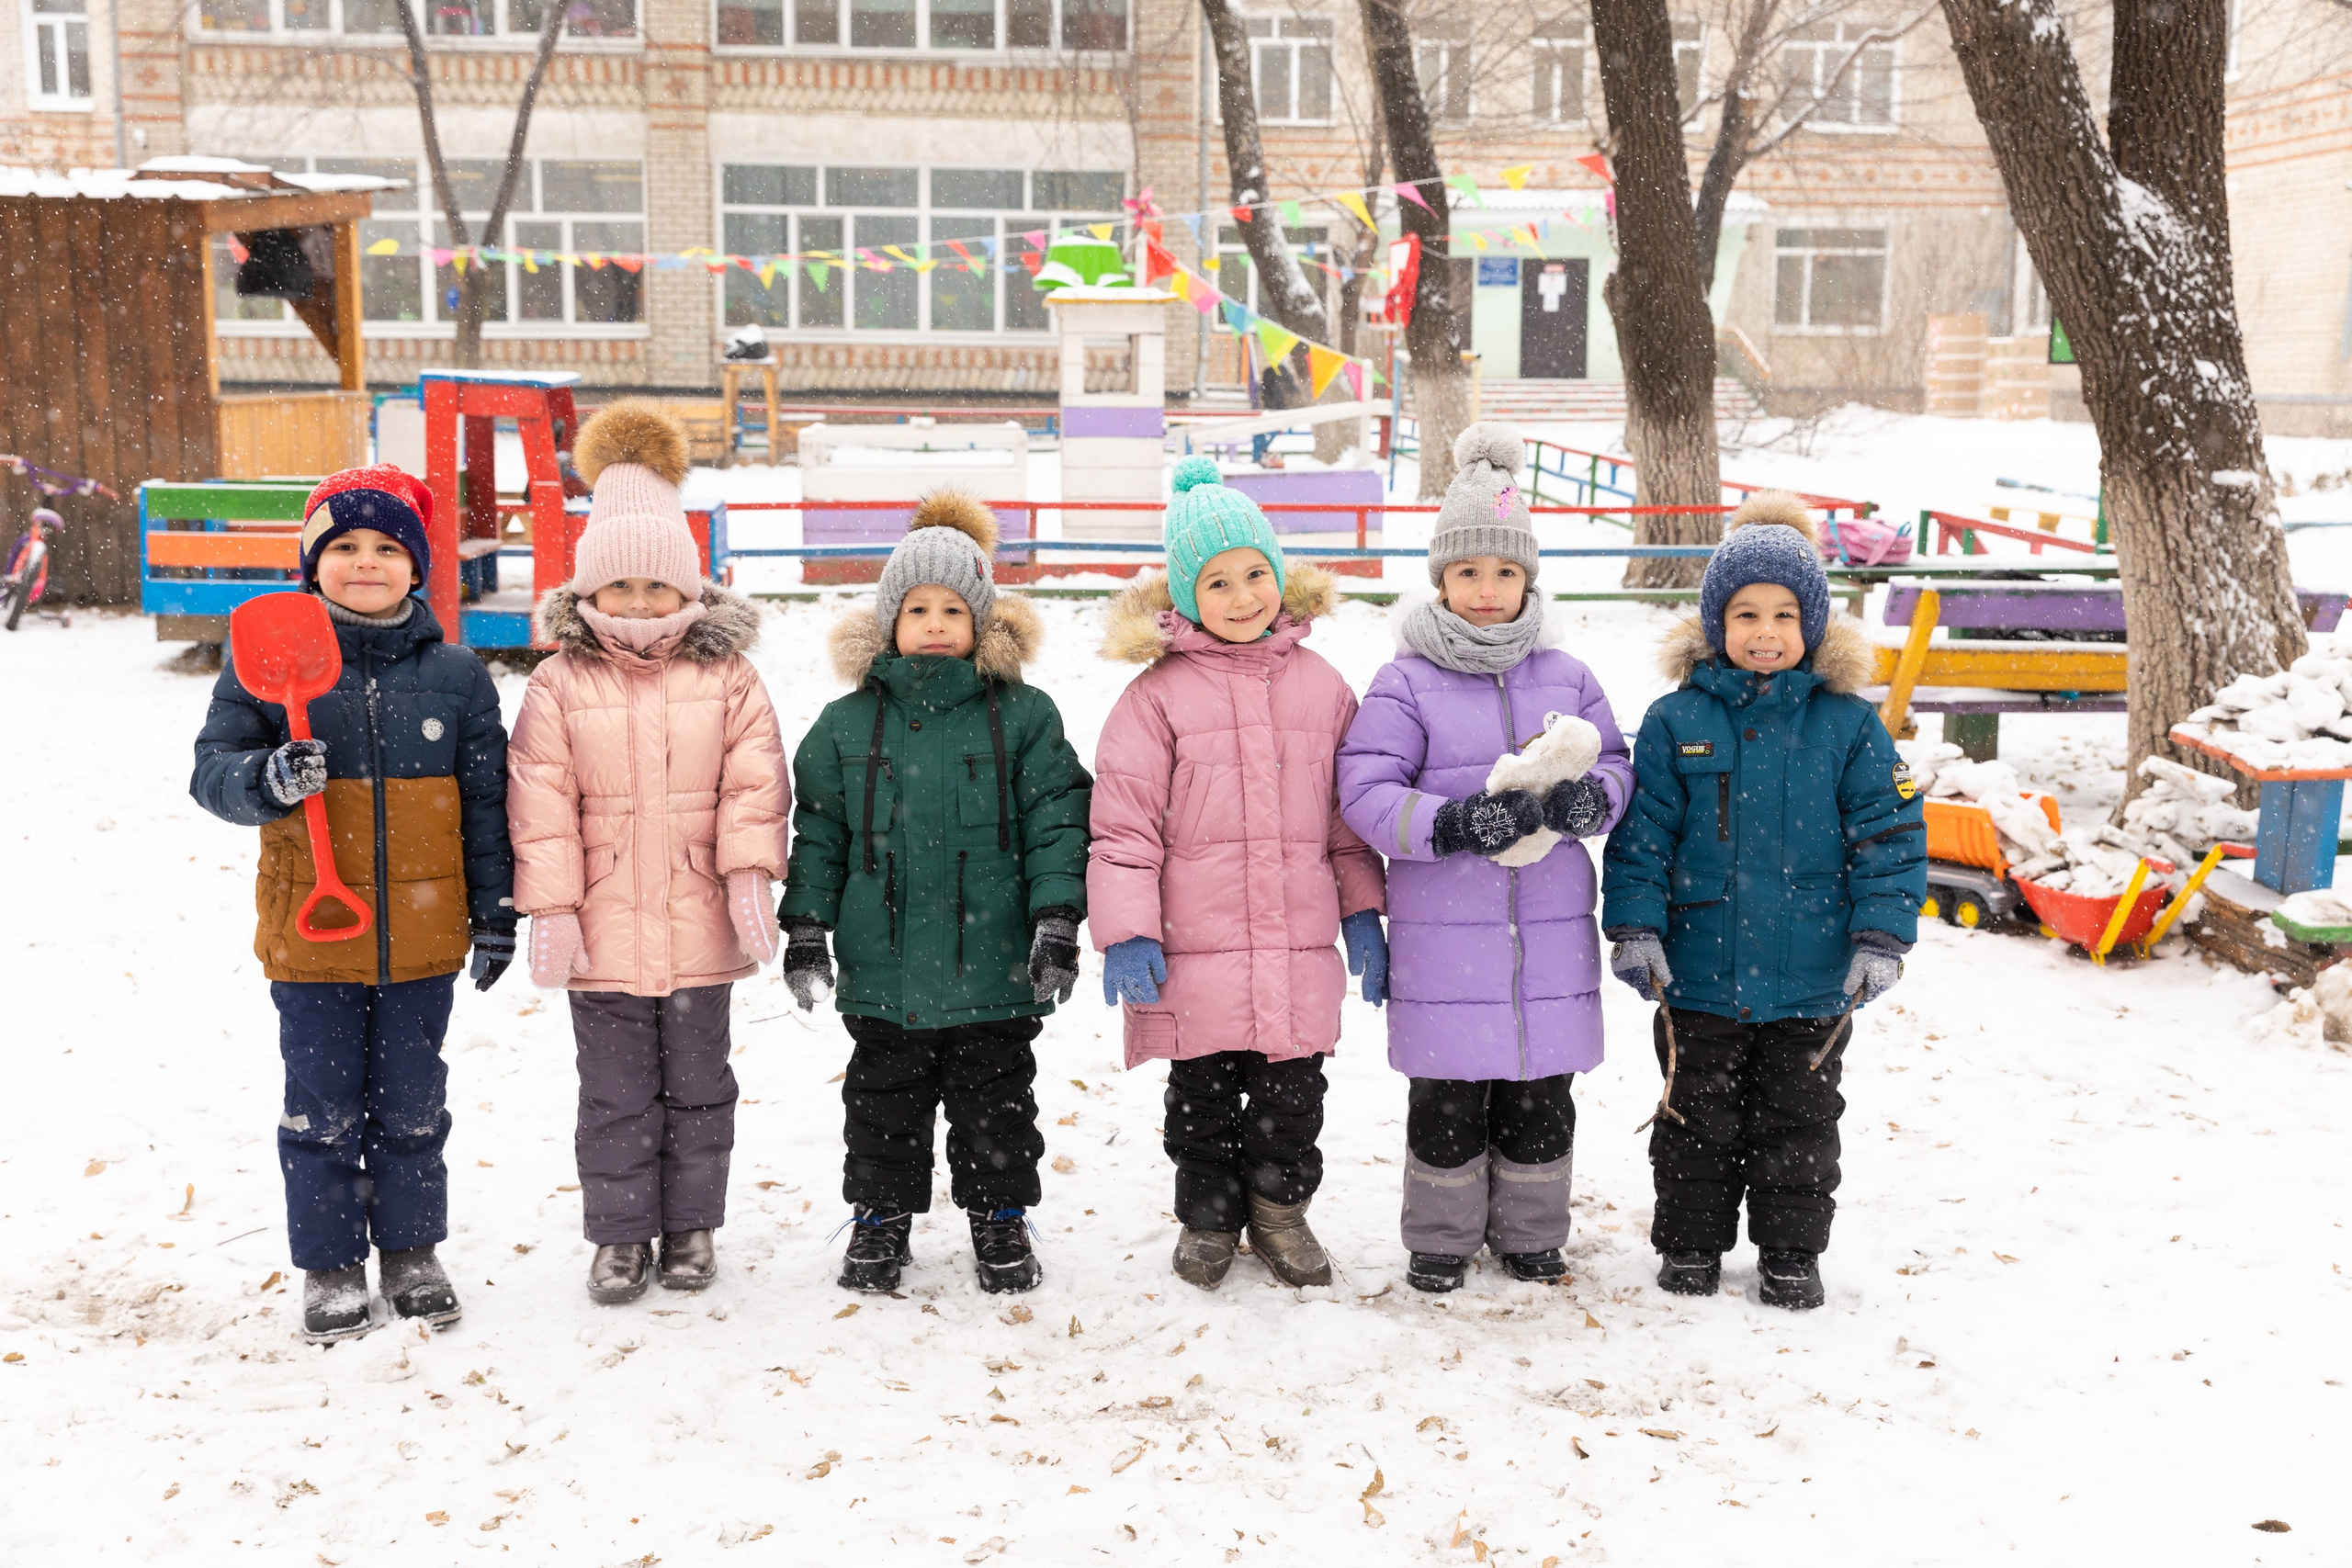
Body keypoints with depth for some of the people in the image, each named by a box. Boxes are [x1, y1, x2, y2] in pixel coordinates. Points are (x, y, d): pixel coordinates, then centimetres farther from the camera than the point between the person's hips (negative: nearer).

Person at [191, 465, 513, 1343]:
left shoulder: (455, 675, 2)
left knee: (413, 1107, 13)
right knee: (321, 1112, 7)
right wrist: (269, 778, -24)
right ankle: (329, 1268, 23)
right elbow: (212, 769, -2)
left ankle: (412, 1252, 30)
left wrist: (495, 910, 7)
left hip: (423, 937, 1)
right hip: (313, 934, -1)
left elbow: (486, 802, 8)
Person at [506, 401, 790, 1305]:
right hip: (603, 929, -1)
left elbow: (753, 783, -3)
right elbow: (541, 801, -5)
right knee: (615, 1093, 8)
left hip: (699, 925, 1)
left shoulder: (726, 676, 0)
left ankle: (690, 1227, 28)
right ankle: (619, 1236, 22)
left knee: (696, 1085, 13)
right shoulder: (560, 684, -3)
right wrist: (551, 906, -10)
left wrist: (748, 877, -13)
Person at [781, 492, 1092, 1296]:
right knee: (884, 1100, 13)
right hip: (884, 969, 1)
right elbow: (818, 831, 8)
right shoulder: (847, 724, 4)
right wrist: (806, 928, 3)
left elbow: (1056, 819, -2)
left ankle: (999, 1216, 28)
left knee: (994, 1098, 11)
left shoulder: (1023, 716, -1)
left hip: (994, 966, -1)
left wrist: (1056, 921, -8)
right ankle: (881, 1215, 29)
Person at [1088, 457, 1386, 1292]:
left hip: (1300, 947, 2)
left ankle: (1280, 1210, 32)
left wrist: (1362, 913, 11)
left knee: (1292, 1094, 11)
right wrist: (1127, 933, -10)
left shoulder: (1319, 685, 6)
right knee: (1203, 1095, 11)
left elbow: (1350, 811, 13)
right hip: (1194, 950, -2)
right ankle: (1207, 1219, 30)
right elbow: (1124, 823, -5)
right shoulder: (1158, 692, -4)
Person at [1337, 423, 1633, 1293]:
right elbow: (1366, 794, -9)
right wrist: (1451, 823, -24)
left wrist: (1585, 799, -13)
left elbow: (1617, 768, 10)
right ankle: (1441, 1241, 24)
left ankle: (1529, 1236, 30)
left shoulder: (1565, 677, 8)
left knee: (1541, 1095, 12)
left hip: (1550, 927, 3)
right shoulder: (1405, 683, -3)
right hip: (1442, 927, -3)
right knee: (1447, 1097, 5)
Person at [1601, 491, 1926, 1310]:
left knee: (1799, 1123, 13)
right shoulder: (1675, 720, -3)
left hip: (1811, 980, 0)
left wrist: (1881, 938, -8)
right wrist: (1635, 926, -10)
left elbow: (1890, 834, -1)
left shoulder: (1846, 723, -3)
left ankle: (1791, 1255, 28)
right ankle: (1689, 1245, 29)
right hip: (1699, 974, 0)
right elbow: (1640, 833, -1)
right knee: (1697, 1120, 13)